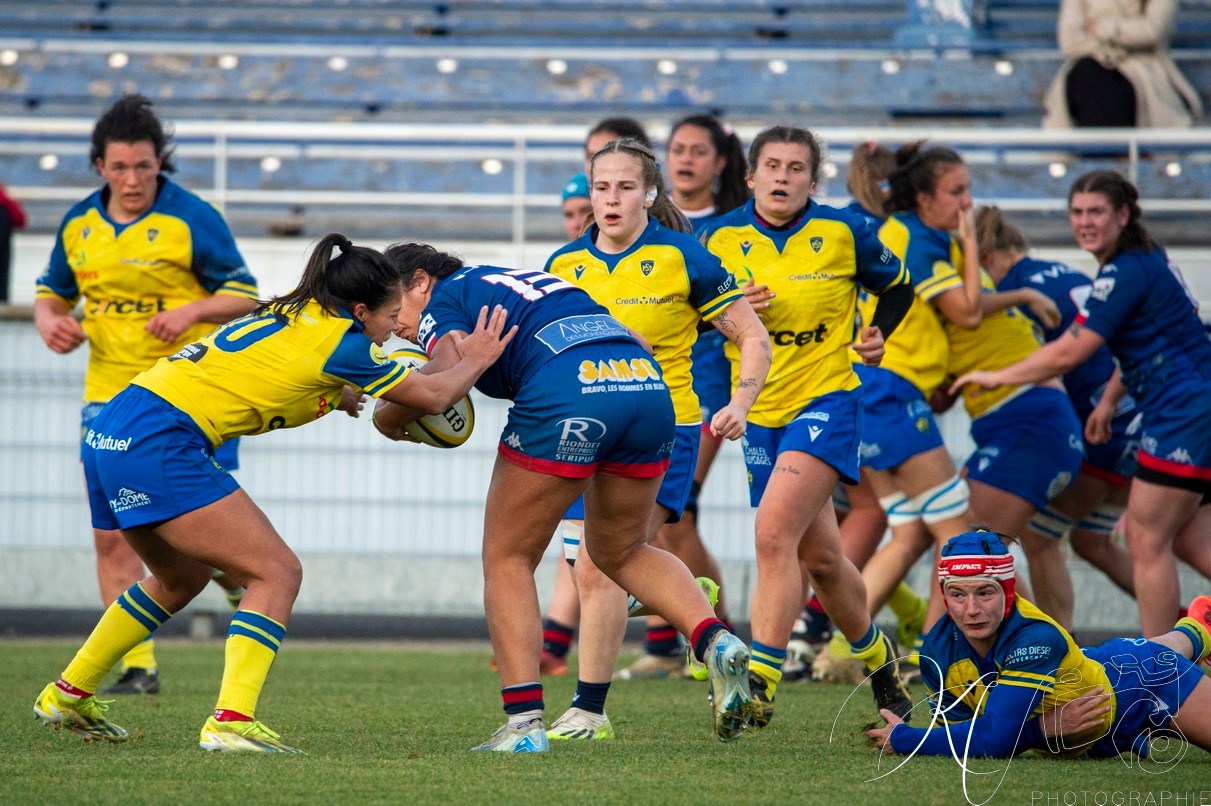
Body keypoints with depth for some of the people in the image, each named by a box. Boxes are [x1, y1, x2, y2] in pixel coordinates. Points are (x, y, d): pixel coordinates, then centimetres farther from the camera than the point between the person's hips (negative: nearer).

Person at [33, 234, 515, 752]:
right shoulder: (339, 337, -6)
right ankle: (231, 721, -17)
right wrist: (474, 361, 22)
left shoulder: (290, 315, 18)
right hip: (159, 444, -10)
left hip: (111, 435, 10)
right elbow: (431, 397, 5)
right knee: (277, 573, -6)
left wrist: (341, 396, 24)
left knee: (182, 578, 28)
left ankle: (66, 697, 36)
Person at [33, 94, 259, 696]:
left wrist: (193, 311, -21)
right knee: (111, 535, 0)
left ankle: (233, 569, 23)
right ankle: (138, 667, 7)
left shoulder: (192, 219, -8)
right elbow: (52, 291, 19)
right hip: (110, 394, 4)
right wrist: (50, 321, -4)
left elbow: (244, 294, -4)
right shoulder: (79, 224, 5)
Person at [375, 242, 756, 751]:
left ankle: (524, 722, -1)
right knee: (620, 553, 26)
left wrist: (387, 417, 9)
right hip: (651, 385, 7)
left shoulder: (445, 298, 14)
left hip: (566, 395, -7)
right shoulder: (528, 280, 35)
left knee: (507, 560, 9)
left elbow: (448, 372, -7)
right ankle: (716, 643, 1)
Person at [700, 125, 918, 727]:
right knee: (818, 558, 12)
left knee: (774, 533, -23)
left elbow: (896, 286, 13)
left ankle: (760, 678, -23)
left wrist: (879, 332, -3)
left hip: (827, 402, -4)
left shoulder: (842, 233, -4)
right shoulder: (721, 239, -1)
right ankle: (878, 659, 36)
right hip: (761, 413, 4)